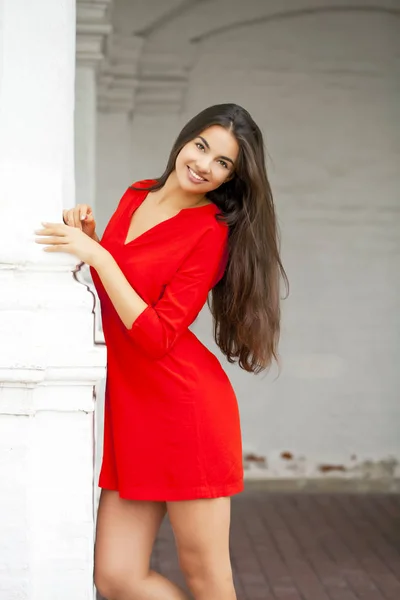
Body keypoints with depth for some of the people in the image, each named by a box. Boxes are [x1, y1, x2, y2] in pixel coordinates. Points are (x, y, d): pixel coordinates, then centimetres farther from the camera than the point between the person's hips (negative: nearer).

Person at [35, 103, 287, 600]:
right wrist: (87, 240, 4)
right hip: (126, 405, 7)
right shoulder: (136, 196, 12)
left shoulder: (212, 230, -9)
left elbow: (157, 337, -17)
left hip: (183, 407, -7)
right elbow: (110, 295, 21)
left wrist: (98, 256, -17)